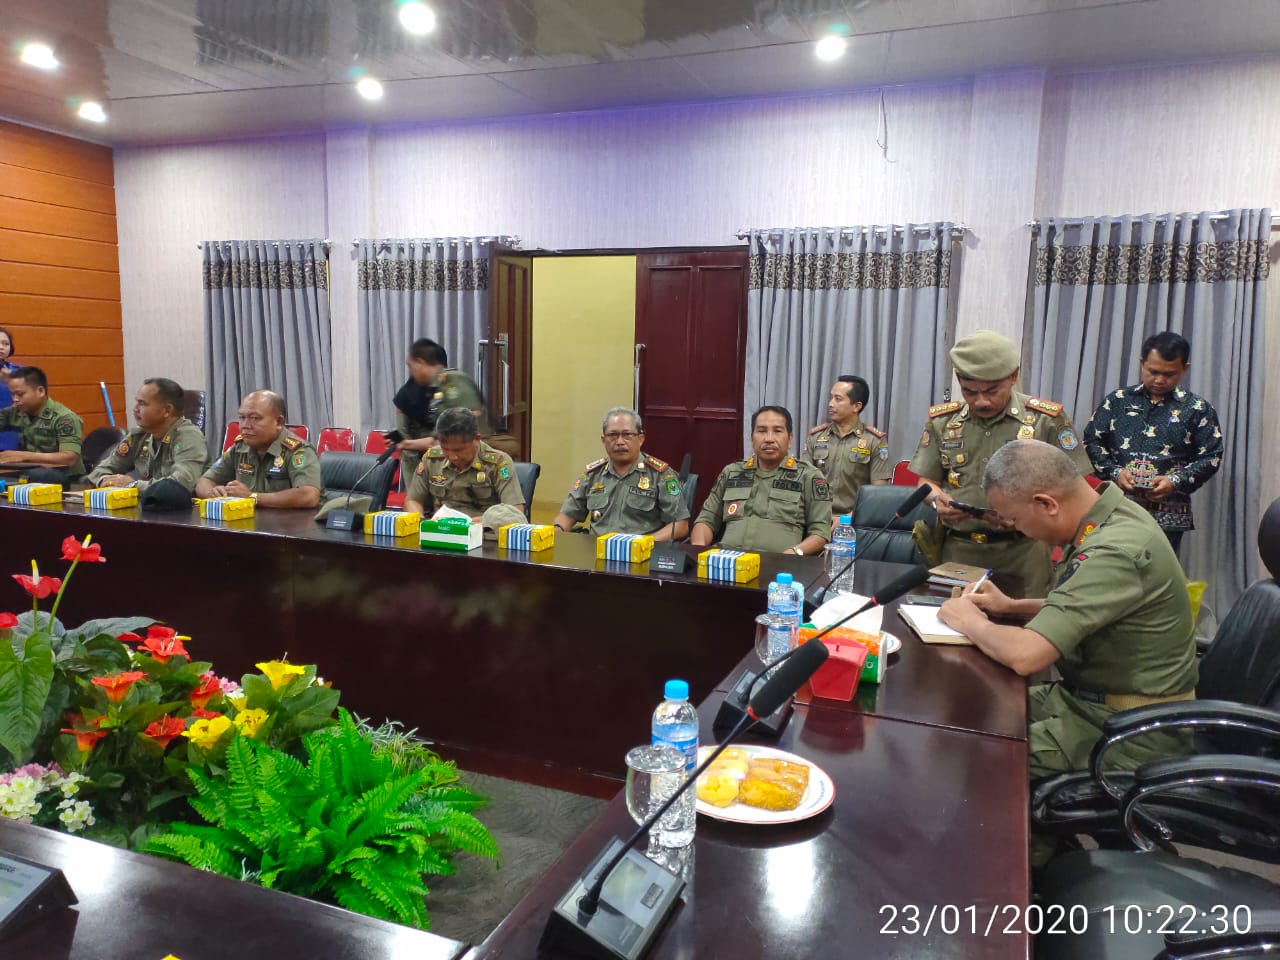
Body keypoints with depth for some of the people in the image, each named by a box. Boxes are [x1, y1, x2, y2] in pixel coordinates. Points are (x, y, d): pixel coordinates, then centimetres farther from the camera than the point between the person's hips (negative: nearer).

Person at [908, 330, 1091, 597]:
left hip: (1023, 553, -2)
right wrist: (937, 500, -10)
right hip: (956, 551, 2)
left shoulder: (1047, 420, -1)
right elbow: (927, 481, 13)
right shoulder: (942, 420, 7)